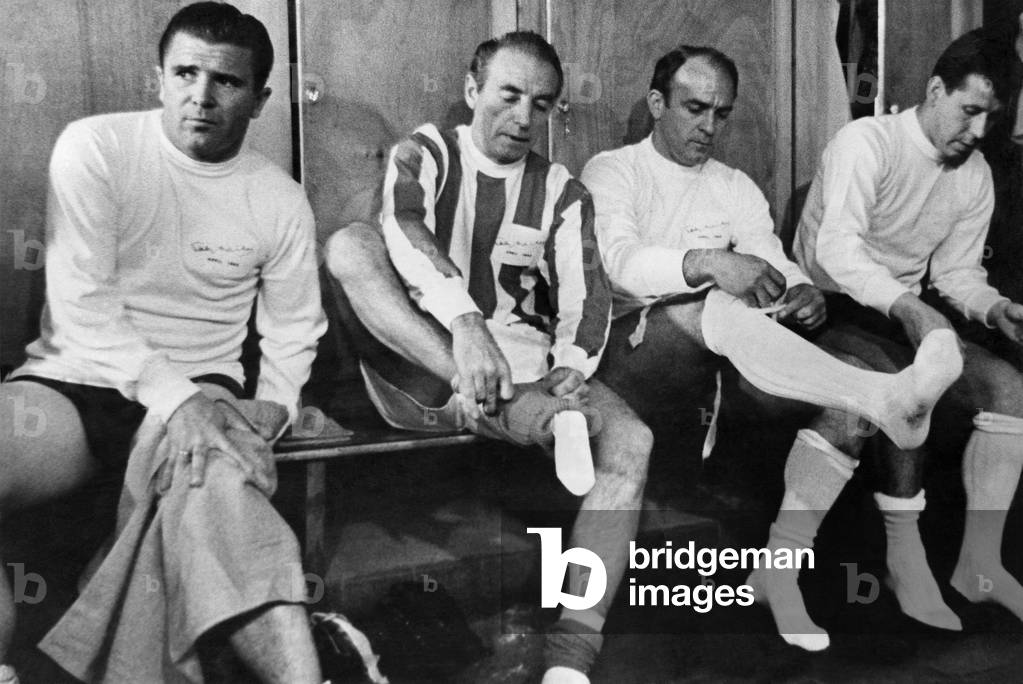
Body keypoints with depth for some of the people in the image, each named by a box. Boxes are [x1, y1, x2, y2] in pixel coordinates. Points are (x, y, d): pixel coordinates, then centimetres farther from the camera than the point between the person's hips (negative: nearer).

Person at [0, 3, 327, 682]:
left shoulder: (281, 200, 5)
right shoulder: (94, 147, -2)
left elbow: (292, 332, 12)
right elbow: (78, 300, -10)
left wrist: (270, 411, -9)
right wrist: (174, 395, -22)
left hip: (200, 389, 1)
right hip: (77, 376, 0)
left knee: (223, 488, -35)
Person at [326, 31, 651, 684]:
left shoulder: (564, 194, 13)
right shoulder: (424, 153, 5)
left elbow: (586, 294, 0)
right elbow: (405, 231, -18)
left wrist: (571, 367, -23)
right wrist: (466, 323, -36)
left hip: (525, 375, 2)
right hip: (420, 369, -2)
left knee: (630, 441, -23)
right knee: (350, 243, -24)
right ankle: (511, 413, -36)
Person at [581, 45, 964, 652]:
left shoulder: (737, 188, 20)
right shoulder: (611, 172, 4)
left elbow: (774, 265, 6)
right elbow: (617, 260, -17)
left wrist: (802, 292, -20)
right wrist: (708, 263, -35)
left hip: (723, 355, 5)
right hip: (630, 347, -5)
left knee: (847, 399, -18)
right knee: (710, 310, -37)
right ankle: (885, 397, -48)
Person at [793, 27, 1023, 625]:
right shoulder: (868, 142, -15)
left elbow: (957, 271, 11)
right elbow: (836, 247, -29)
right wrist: (908, 306, -41)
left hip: (910, 314, 7)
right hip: (832, 308, -7)